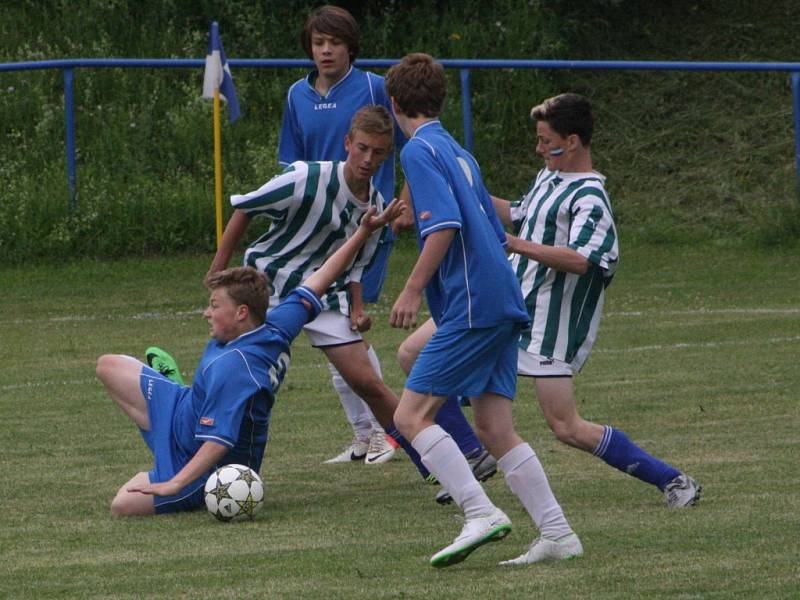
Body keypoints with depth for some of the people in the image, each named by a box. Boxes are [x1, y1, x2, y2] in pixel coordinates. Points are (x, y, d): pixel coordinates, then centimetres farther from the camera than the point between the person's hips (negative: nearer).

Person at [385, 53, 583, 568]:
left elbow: (446, 223, -19)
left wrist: (413, 289, -16)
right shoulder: (459, 154, 21)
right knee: (495, 429, 9)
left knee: (412, 414, -8)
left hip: (472, 306, -9)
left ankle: (481, 513, -18)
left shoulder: (420, 150, -6)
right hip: (503, 303, 9)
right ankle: (558, 534, 5)